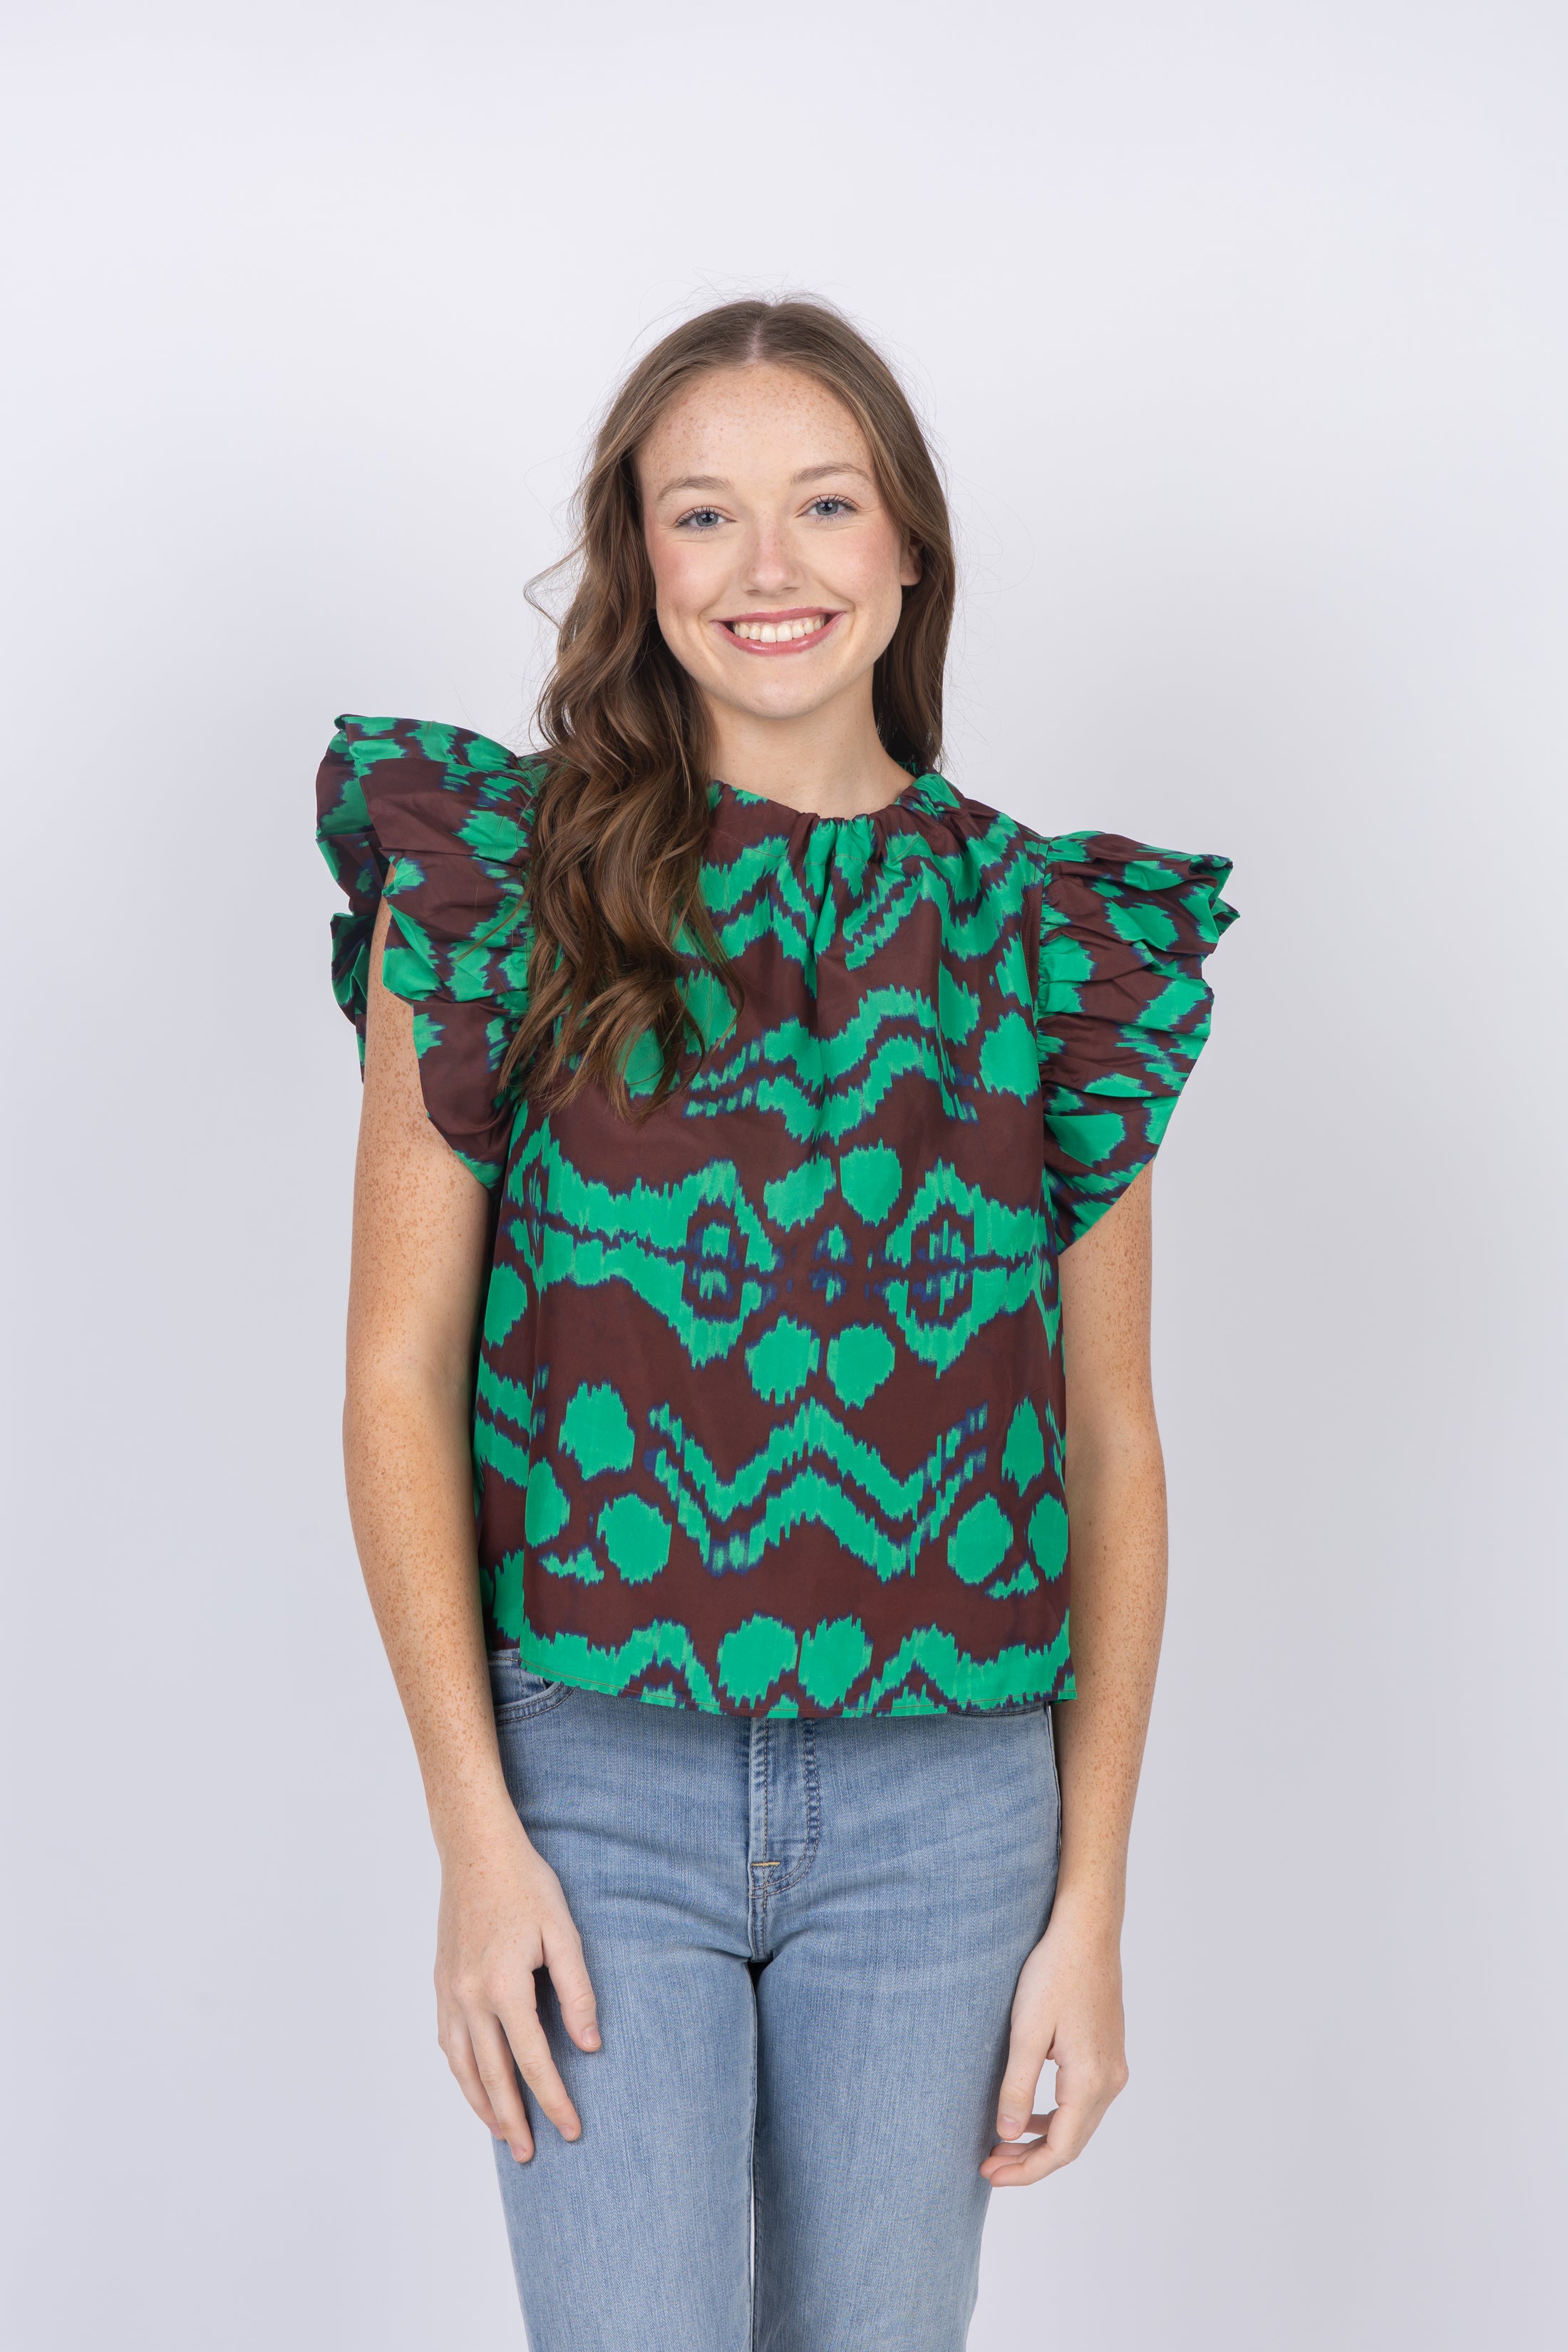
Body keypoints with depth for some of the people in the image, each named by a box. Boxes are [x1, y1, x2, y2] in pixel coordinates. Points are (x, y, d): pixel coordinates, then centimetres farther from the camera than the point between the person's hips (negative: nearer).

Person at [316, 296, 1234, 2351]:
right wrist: (478, 1841, -8)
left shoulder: (1054, 931, 3)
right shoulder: (497, 870, -2)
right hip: (597, 1777, -2)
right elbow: (401, 1372, -2)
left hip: (945, 1797, 2)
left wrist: (1092, 1907, 2)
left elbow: (1113, 1443, 5)